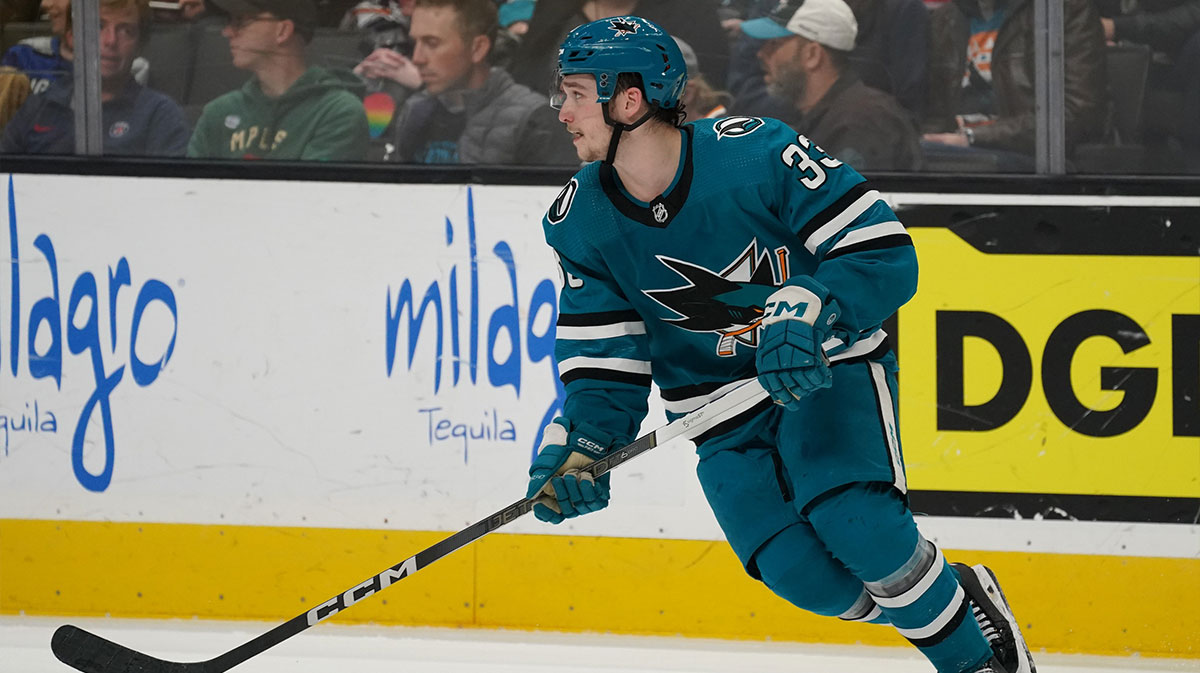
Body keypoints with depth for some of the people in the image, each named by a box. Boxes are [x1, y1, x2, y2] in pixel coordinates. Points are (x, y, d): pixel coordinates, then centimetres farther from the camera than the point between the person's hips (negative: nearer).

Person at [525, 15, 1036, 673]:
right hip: (719, 399, 4)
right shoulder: (580, 223, -8)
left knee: (849, 517, -28)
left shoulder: (758, 153, -22)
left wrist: (806, 310, -39)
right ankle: (938, 601, 11)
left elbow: (884, 255, -22)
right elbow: (604, 366, -4)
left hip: (827, 369, -4)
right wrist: (579, 449, -23)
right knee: (796, 569, -18)